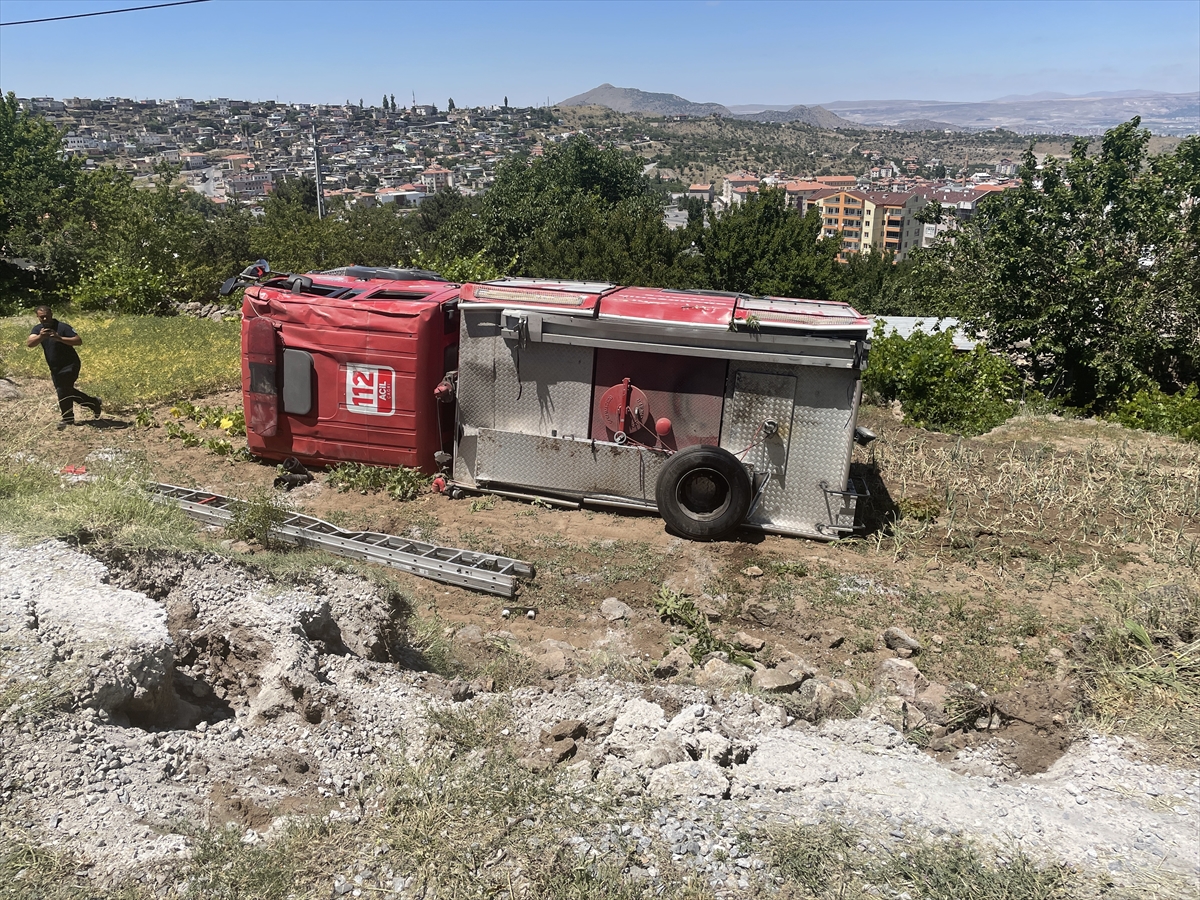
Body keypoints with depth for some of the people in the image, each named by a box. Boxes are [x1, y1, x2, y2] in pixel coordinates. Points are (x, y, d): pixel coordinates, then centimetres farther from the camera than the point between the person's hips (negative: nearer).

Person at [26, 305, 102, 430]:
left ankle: (67, 419, -3)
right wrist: (40, 336, -35)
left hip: (70, 365, -8)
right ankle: (93, 402, 32)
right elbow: (29, 343, -16)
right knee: (67, 391, 16)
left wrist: (60, 338, -37)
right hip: (55, 368, 8)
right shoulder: (38, 329, 1)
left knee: (63, 391, -15)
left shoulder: (62, 327, -17)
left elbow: (79, 341, -26)